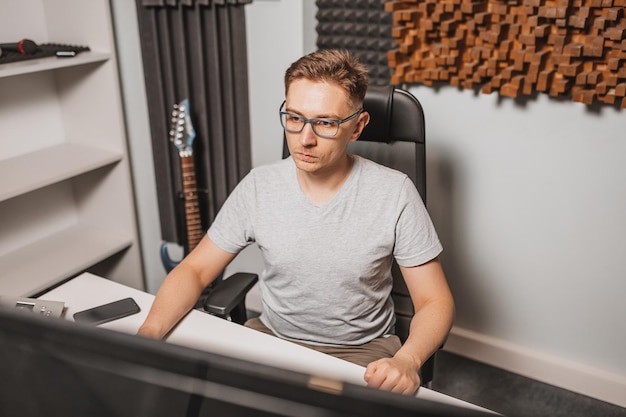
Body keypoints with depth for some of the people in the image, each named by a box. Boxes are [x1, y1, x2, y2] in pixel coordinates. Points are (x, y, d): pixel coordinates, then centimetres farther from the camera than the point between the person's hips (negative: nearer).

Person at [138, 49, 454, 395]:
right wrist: (150, 331, -19)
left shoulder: (394, 194, -15)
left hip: (361, 352, -1)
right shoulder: (258, 187, -7)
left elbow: (434, 301, -10)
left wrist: (406, 361, -31)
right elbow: (194, 269, 0)